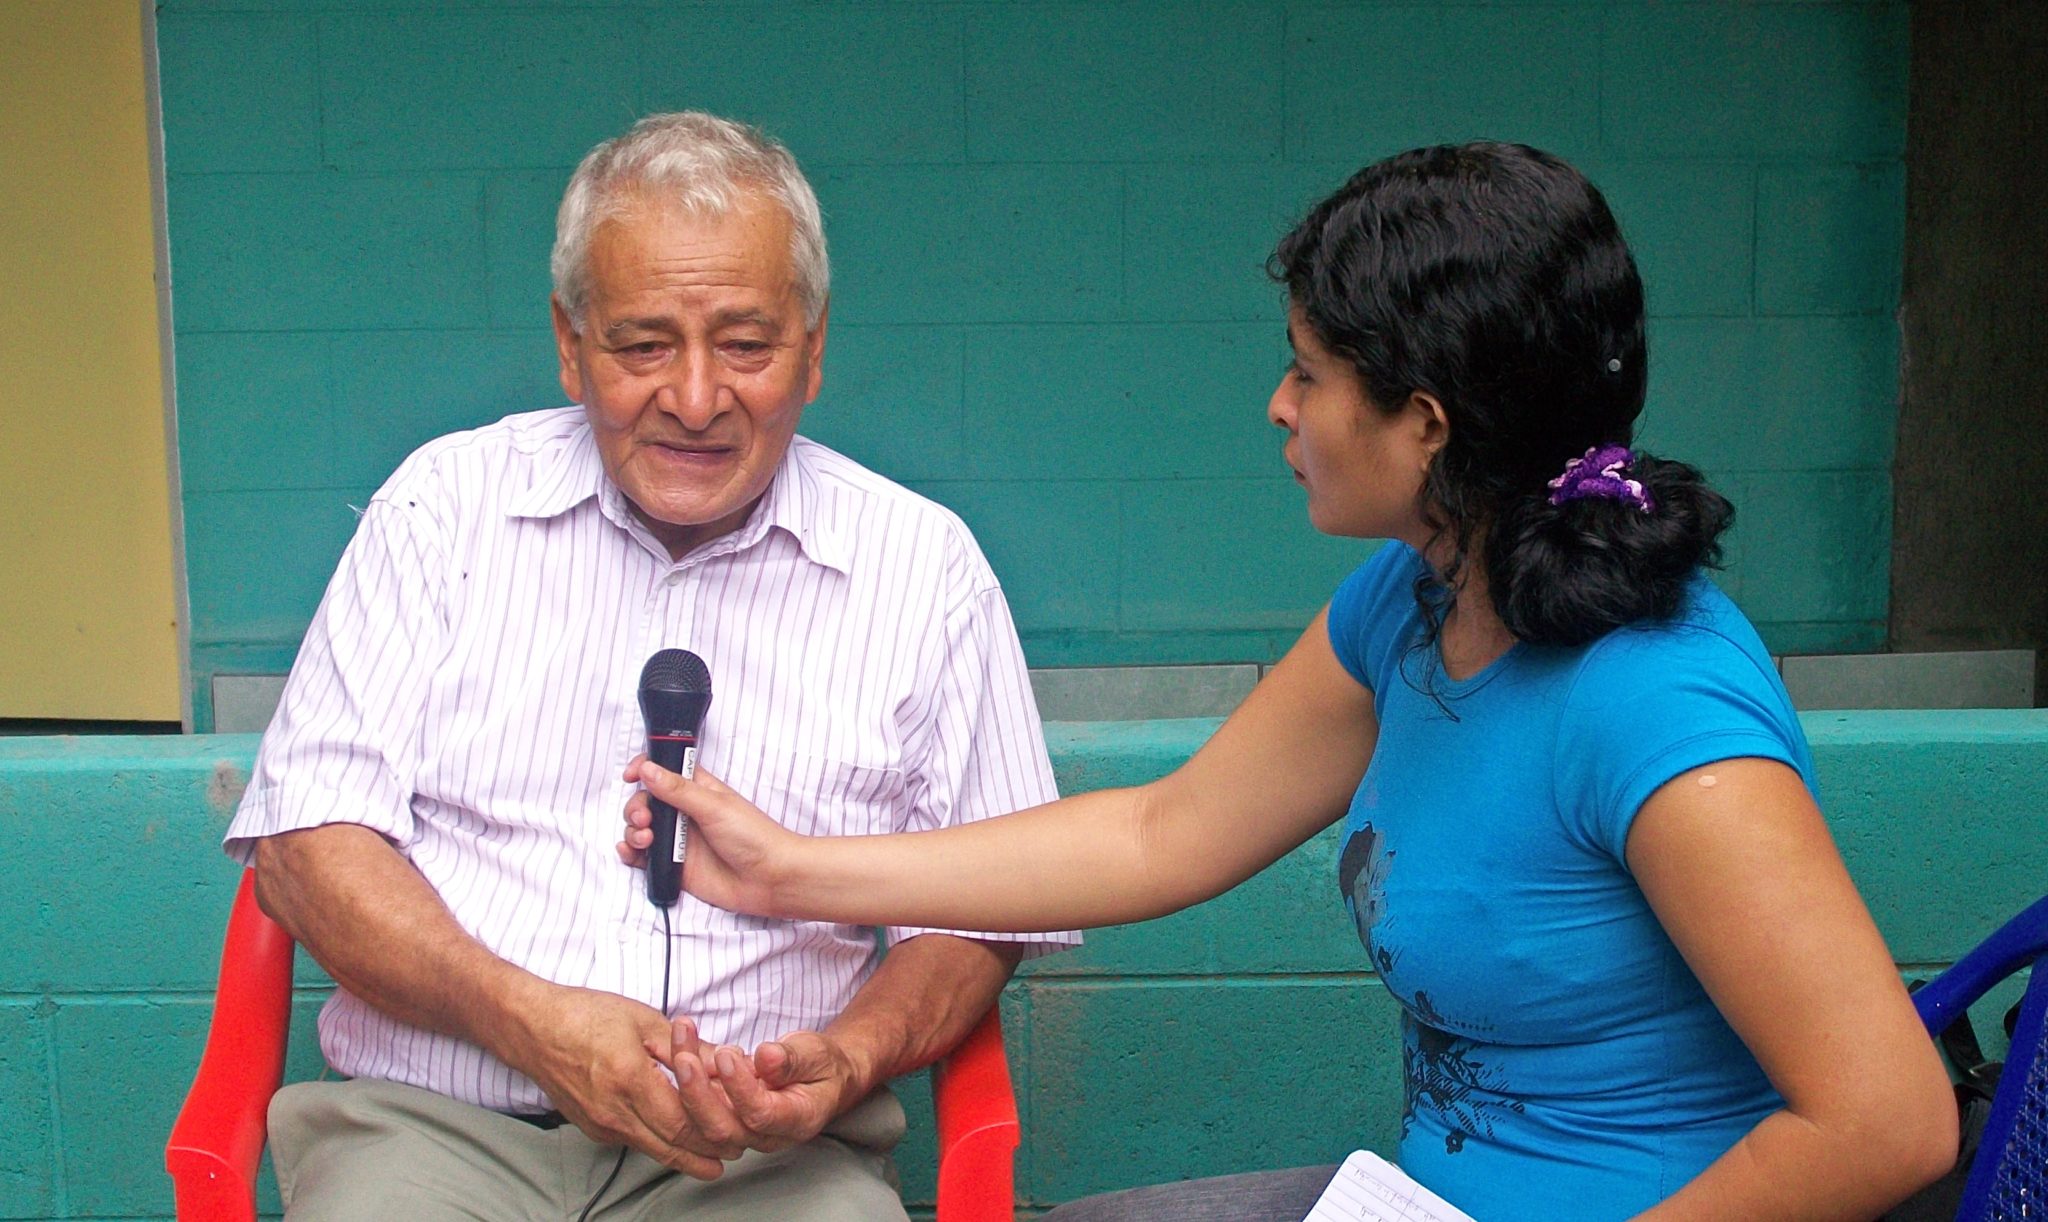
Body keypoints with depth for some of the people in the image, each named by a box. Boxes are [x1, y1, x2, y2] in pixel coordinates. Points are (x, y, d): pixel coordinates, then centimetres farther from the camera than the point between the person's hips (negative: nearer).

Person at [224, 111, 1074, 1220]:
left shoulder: (925, 566, 6)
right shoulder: (446, 503, 7)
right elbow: (306, 841, 3)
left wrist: (849, 1060, -12)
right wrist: (525, 1016, -13)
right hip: (434, 1121, 0)